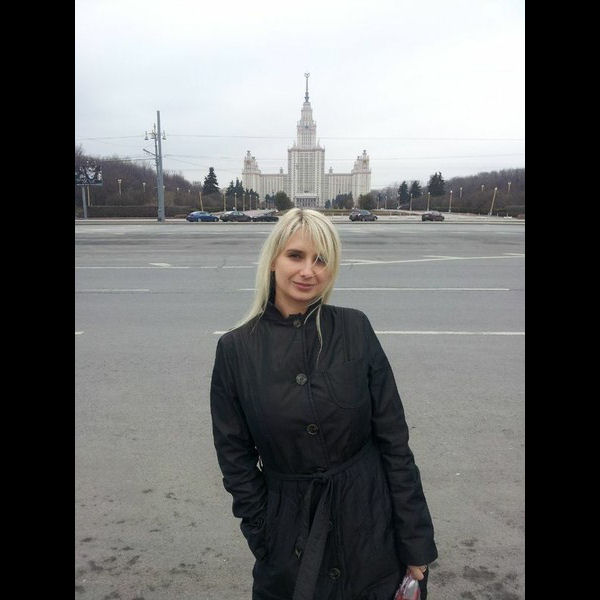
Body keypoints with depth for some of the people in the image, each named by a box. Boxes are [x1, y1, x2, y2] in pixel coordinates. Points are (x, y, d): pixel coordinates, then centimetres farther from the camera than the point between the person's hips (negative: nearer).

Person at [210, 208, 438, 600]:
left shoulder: (356, 329, -10)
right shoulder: (235, 348, -9)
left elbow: (394, 438, -7)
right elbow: (235, 455, -1)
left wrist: (416, 544, -5)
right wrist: (265, 540, 0)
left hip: (369, 523, 0)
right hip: (290, 531, 0)